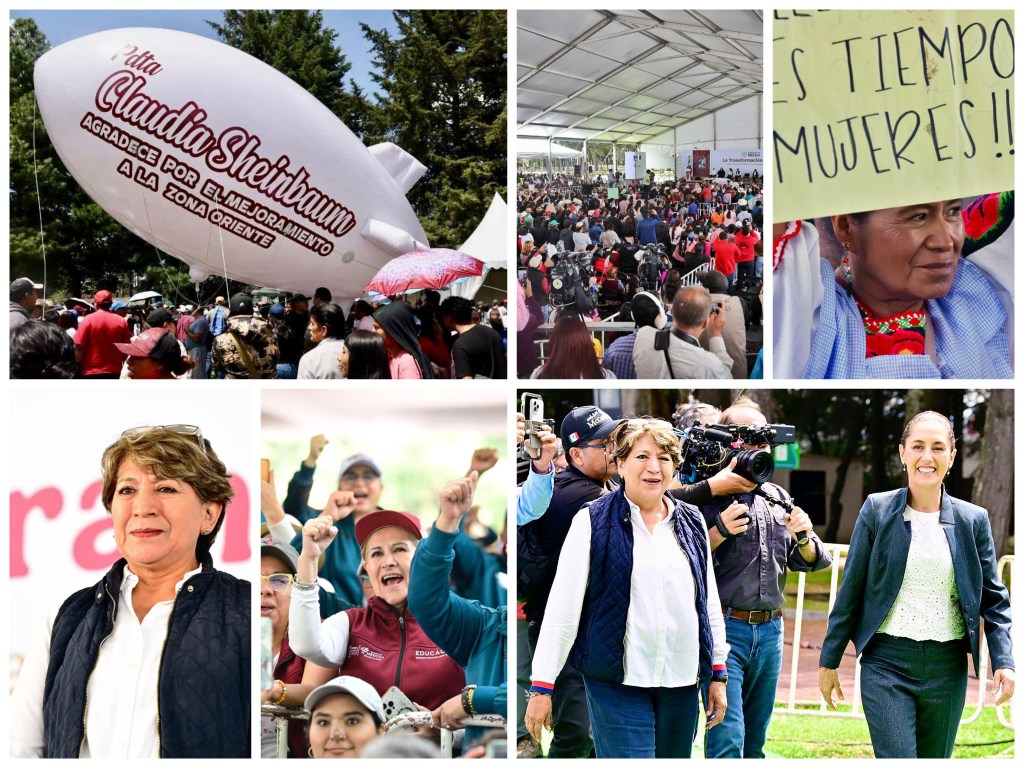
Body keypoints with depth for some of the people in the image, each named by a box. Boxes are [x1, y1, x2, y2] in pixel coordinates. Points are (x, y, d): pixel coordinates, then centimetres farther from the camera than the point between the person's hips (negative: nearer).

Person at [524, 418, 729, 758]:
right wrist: (542, 686, -8)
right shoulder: (593, 521, -4)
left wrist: (718, 674, 13)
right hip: (618, 681, -4)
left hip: (682, 679, 5)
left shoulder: (692, 523, 10)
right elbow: (562, 607, -6)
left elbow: (710, 602, 16)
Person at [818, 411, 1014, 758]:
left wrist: (1003, 661, -6)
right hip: (887, 664, -2)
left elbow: (993, 598, 7)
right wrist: (829, 661, 3)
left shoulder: (974, 520, 4)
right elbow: (851, 591, 3)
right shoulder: (877, 509, 0)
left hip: (948, 668, 2)